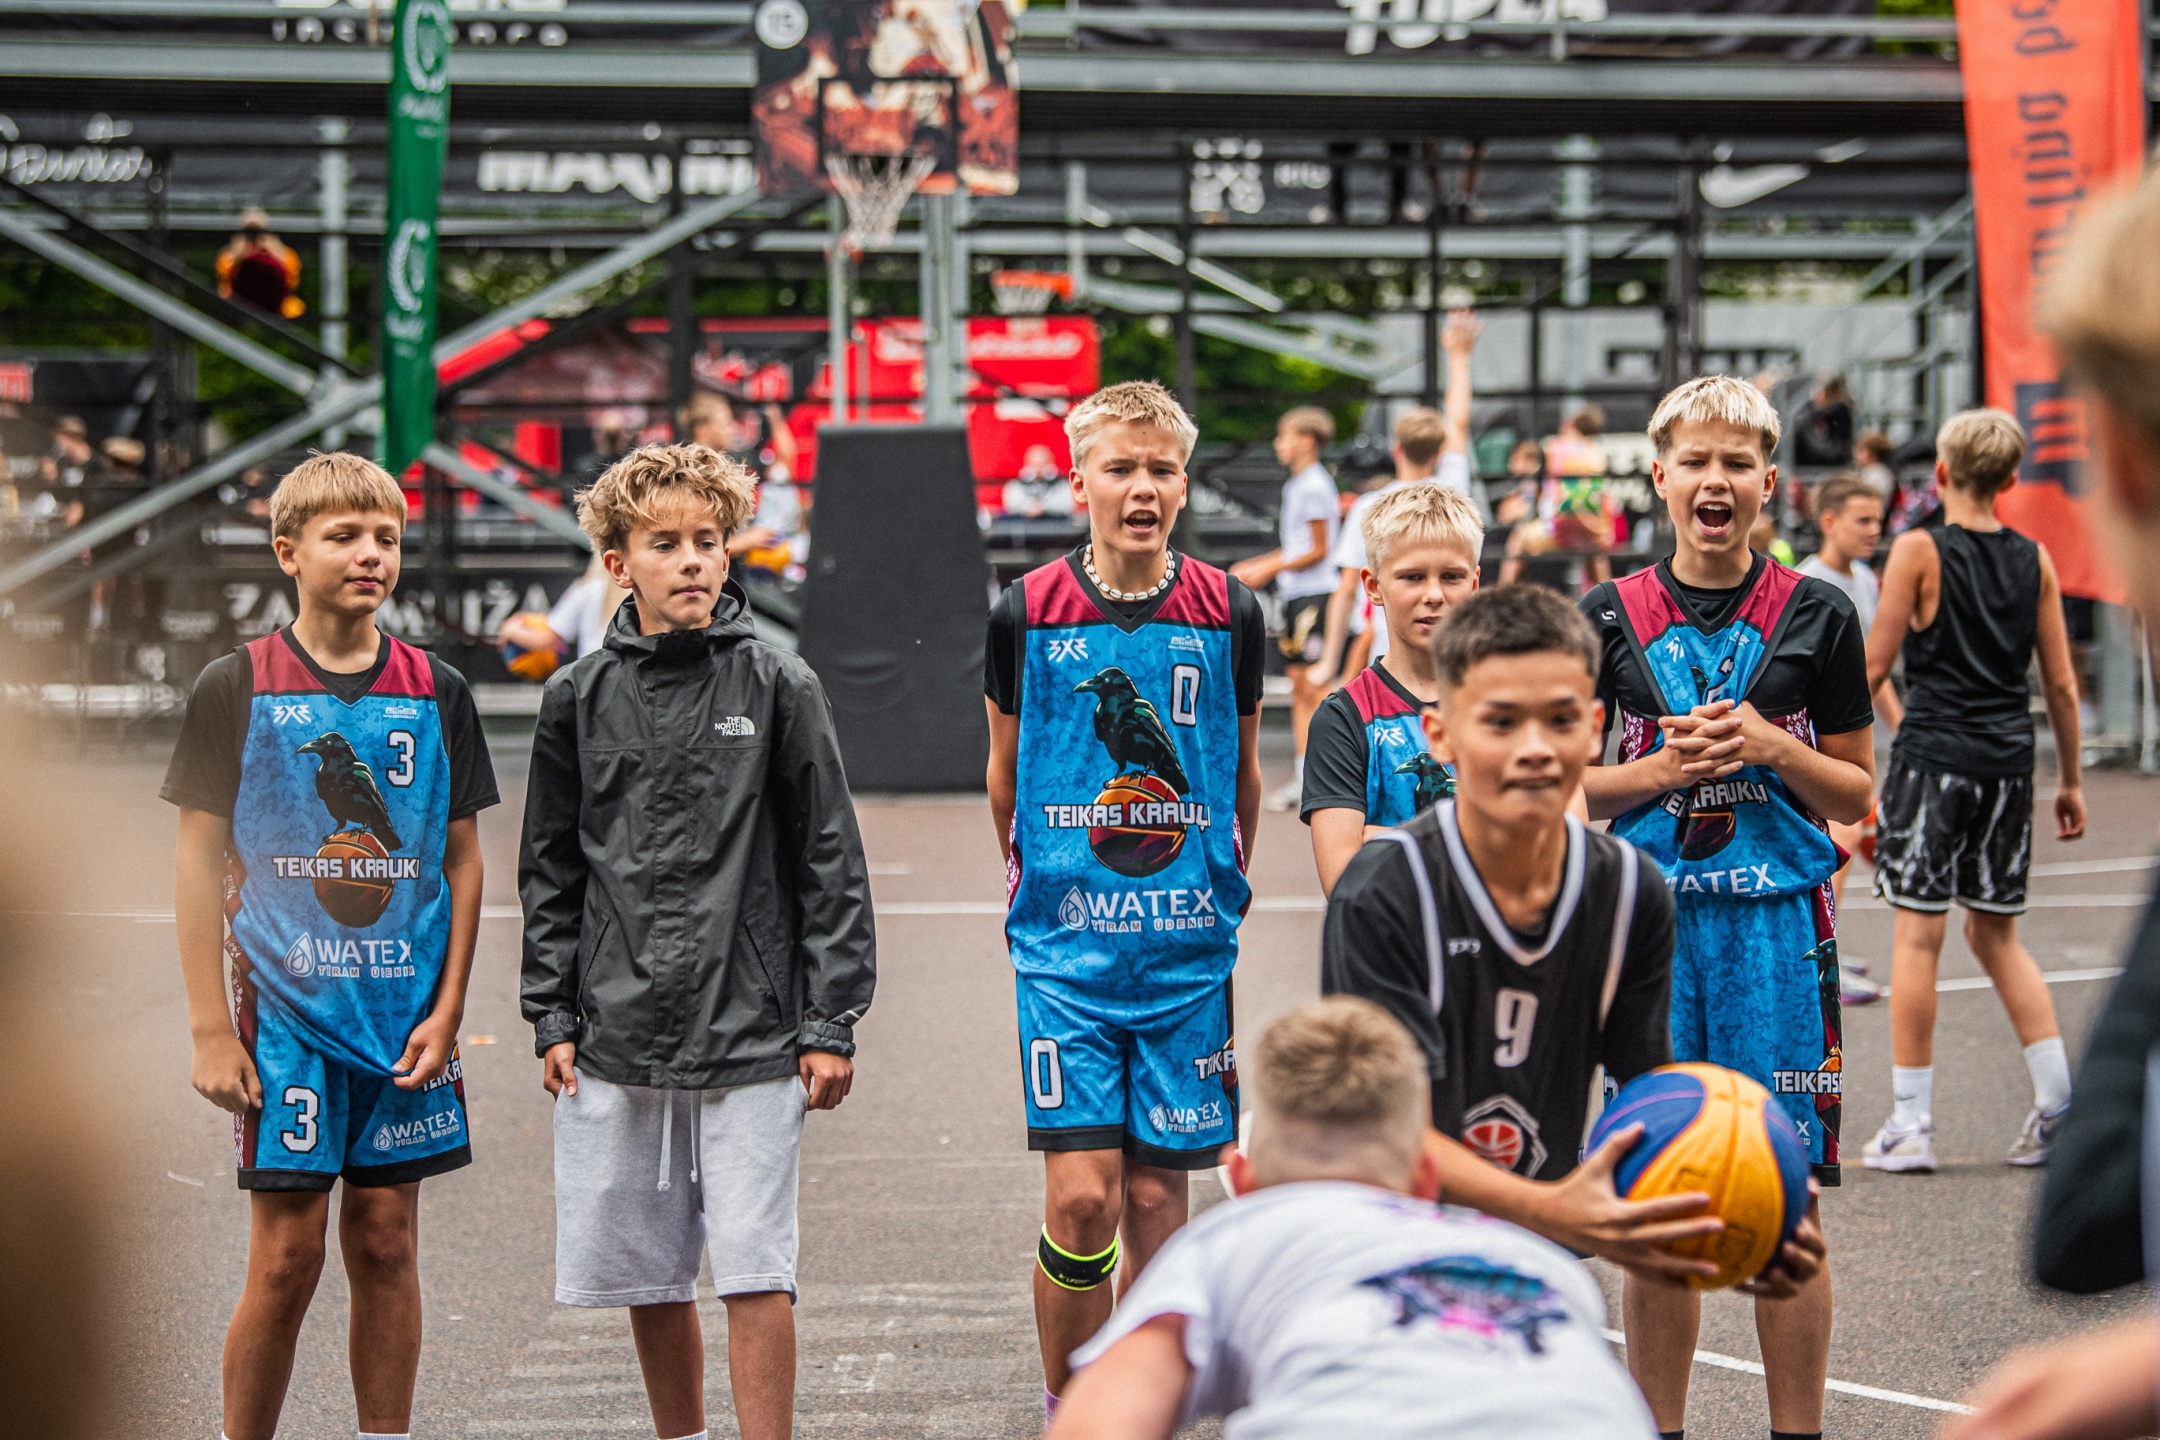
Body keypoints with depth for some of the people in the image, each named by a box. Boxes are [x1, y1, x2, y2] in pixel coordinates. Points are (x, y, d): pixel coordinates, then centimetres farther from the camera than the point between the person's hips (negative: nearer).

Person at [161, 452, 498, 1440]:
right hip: (285, 1008, -2)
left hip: (405, 1012, 3)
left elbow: (461, 858, 9)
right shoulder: (236, 688, -1)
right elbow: (199, 860, -1)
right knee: (286, 1257, -2)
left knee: (387, 1243, 6)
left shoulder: (435, 692, 6)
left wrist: (447, 1009, 0)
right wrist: (211, 1028, -7)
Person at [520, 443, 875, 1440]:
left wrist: (831, 1024, -3)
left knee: (755, 1274, -5)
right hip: (618, 1036, 3)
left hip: (752, 1031, -2)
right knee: (649, 1277, 10)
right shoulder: (579, 699, 6)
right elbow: (551, 871, 12)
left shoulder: (778, 687, 0)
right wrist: (552, 1017, 6)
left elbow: (831, 865, 1)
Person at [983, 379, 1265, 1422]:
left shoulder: (1229, 614, 1)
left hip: (1189, 945, 2)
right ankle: (1064, 1404, 8)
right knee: (1081, 1191, -10)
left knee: (1157, 1190, 6)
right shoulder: (1026, 613, -2)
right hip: (1064, 943, -1)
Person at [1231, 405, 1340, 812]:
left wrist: (1270, 570, -12)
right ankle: (1302, 777, 12)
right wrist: (1253, 566, 19)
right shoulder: (1296, 486, 16)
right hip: (1296, 597, 9)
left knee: (1314, 685, -9)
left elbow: (1318, 551, -14)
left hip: (1315, 595, -9)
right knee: (1299, 686, 9)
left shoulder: (1314, 486, -12)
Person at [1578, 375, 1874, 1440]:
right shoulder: (1607, 619, 4)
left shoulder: (1816, 618, 3)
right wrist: (1662, 771, -10)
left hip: (1779, 924, -1)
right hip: (1649, 922, 1)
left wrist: (1770, 749, -11)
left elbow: (1854, 795, 7)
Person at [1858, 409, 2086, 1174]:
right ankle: (2058, 1101, 7)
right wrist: (2070, 781, 17)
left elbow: (1873, 665, -5)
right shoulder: (2034, 560, 7)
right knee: (1996, 935, 16)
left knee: (1917, 934, -1)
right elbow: (2061, 685, 8)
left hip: (1932, 754, -4)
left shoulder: (1919, 551, -5)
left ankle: (1911, 1123, 0)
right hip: (2008, 759, 5)